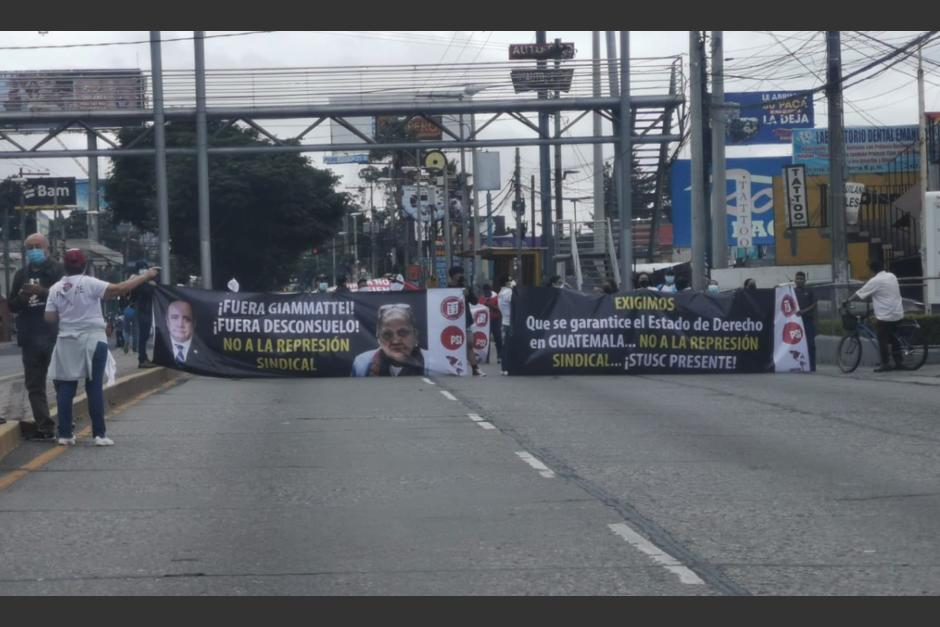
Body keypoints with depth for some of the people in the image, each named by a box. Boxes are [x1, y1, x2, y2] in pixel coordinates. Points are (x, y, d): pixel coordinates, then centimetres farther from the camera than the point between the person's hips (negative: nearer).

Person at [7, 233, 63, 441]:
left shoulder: (57, 271, -1)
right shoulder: (21, 275, 16)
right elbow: (11, 305, 17)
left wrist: (42, 291, -22)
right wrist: (21, 298, -5)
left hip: (53, 336, -6)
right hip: (30, 337, 6)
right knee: (34, 384, 3)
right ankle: (44, 426, 4)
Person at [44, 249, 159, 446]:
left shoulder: (55, 289, 1)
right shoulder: (89, 283, -10)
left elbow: (50, 318, 0)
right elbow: (119, 289, -17)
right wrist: (145, 276, -12)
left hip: (67, 342, 3)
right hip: (92, 341, -3)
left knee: (65, 388, 7)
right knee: (94, 388, 1)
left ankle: (65, 434, 5)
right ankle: (99, 434, -1)